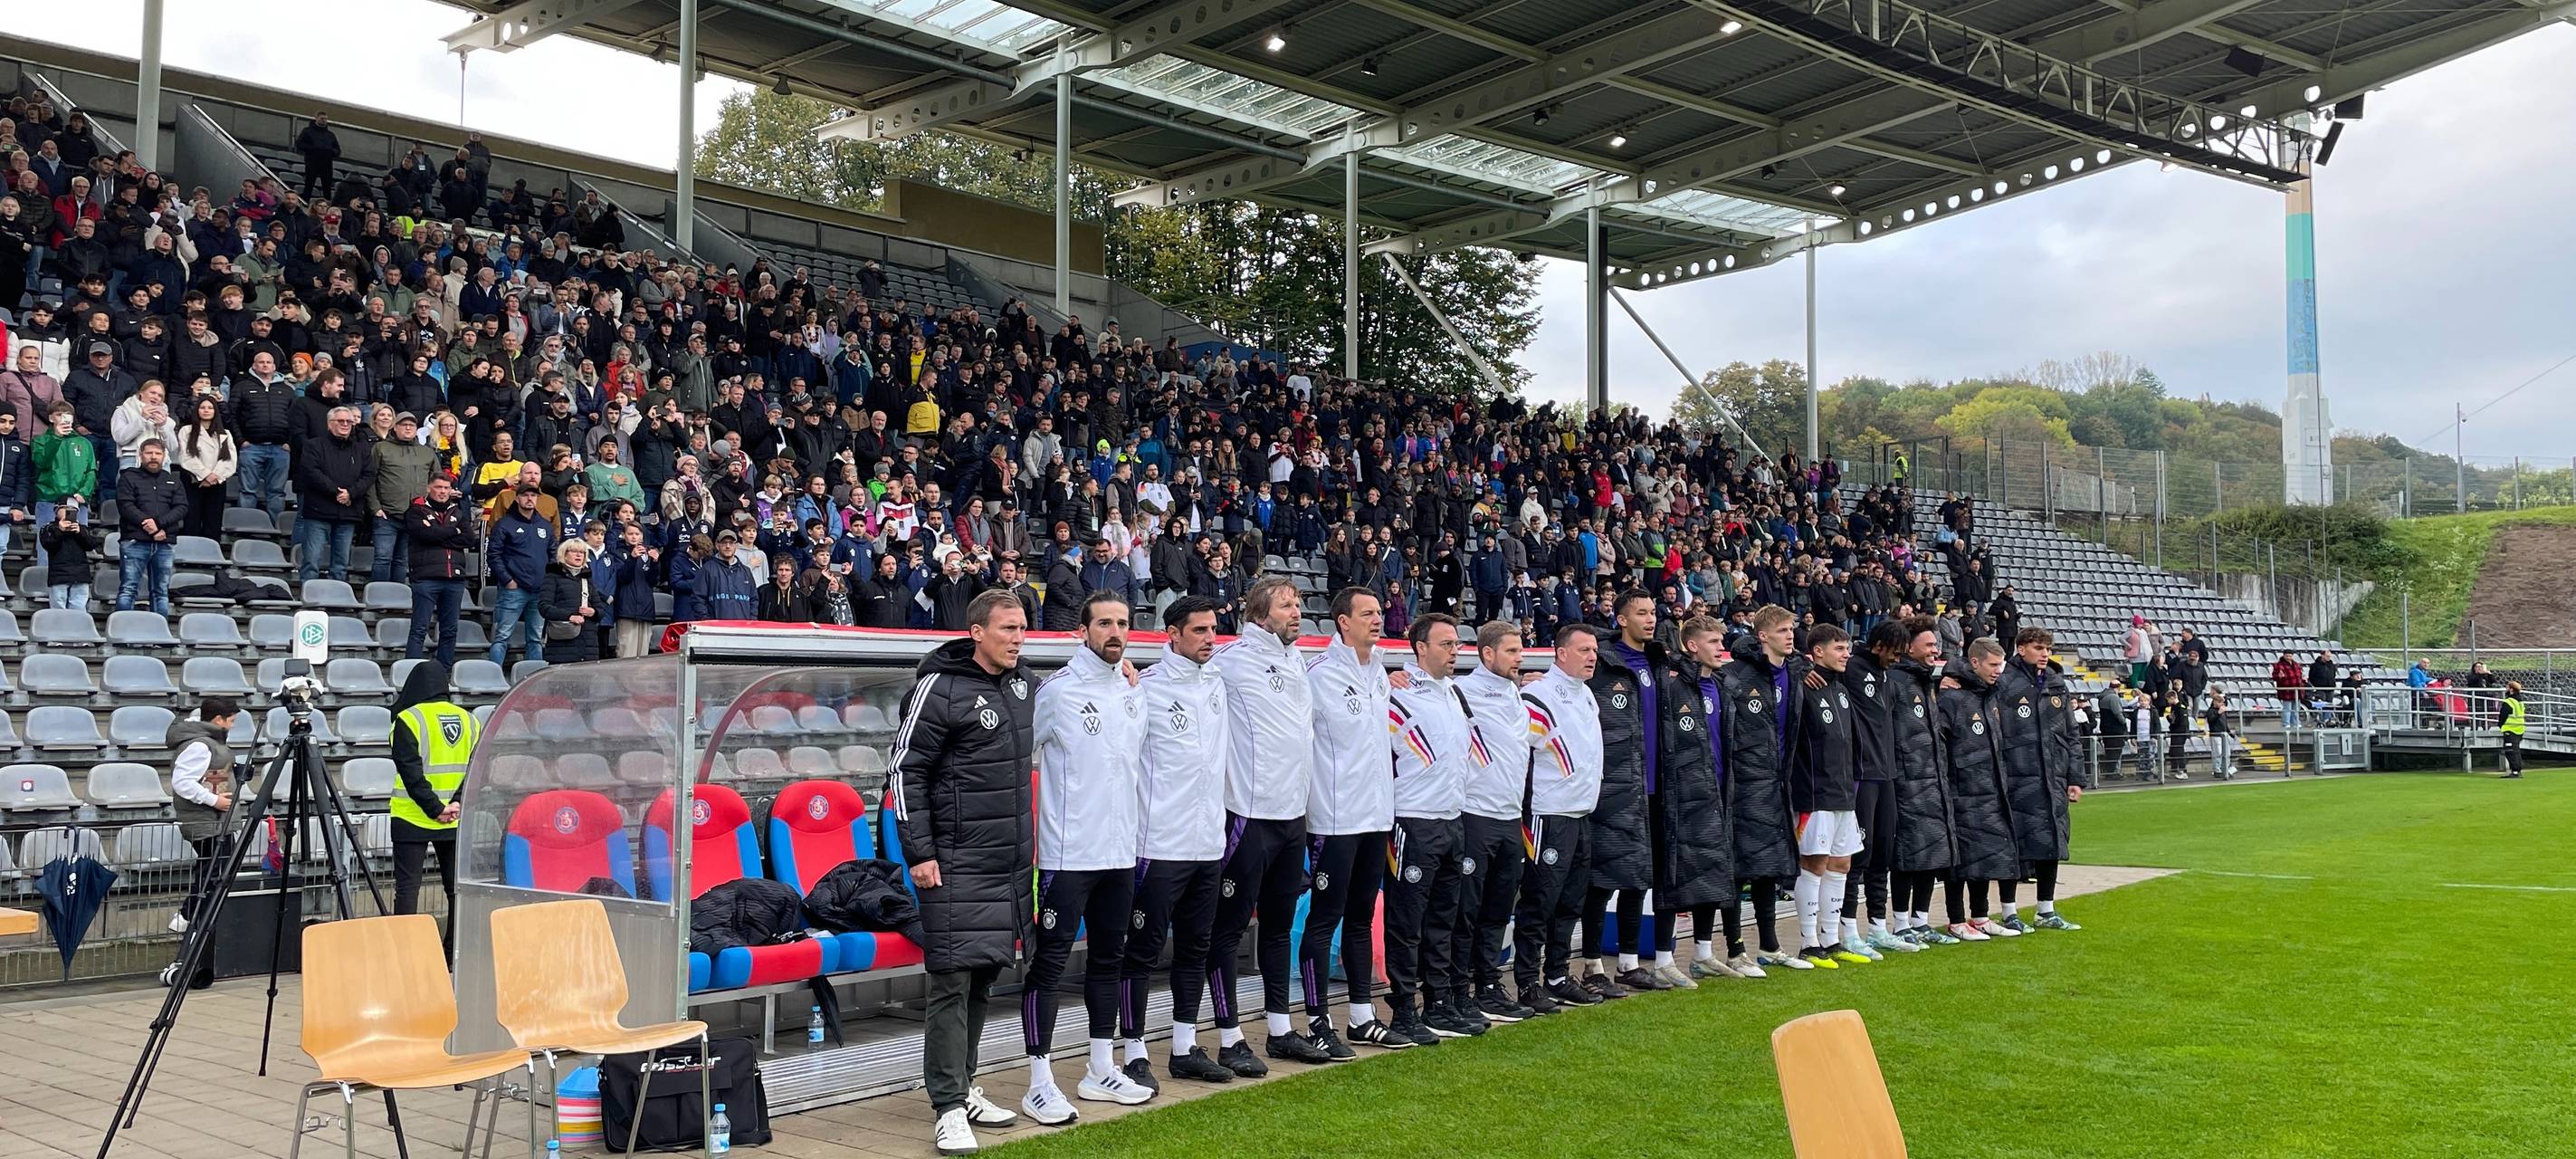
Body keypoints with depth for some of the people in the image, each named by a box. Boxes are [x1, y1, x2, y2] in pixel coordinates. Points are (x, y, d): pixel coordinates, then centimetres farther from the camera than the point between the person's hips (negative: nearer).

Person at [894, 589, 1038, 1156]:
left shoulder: (1025, 685, 10)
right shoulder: (941, 688, -10)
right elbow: (905, 770, -10)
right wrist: (920, 853, -12)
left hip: (1011, 863, 7)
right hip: (957, 865, -7)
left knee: (984, 977, 13)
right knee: (953, 981, -7)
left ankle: (963, 1086, 25)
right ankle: (949, 1108, -1)